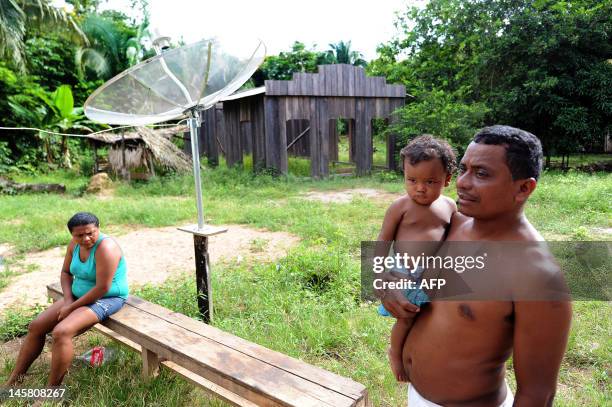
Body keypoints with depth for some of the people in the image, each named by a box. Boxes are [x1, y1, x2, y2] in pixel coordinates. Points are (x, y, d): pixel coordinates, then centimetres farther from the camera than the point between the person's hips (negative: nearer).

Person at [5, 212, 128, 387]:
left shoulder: (105, 248, -26)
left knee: (61, 332, -26)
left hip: (107, 299, -9)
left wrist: (72, 307, -17)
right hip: (78, 296, 9)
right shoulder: (75, 244, -1)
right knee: (36, 326, 4)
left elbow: (102, 288, -28)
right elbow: (66, 272, 13)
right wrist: (68, 299, -3)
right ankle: (12, 382, 17)